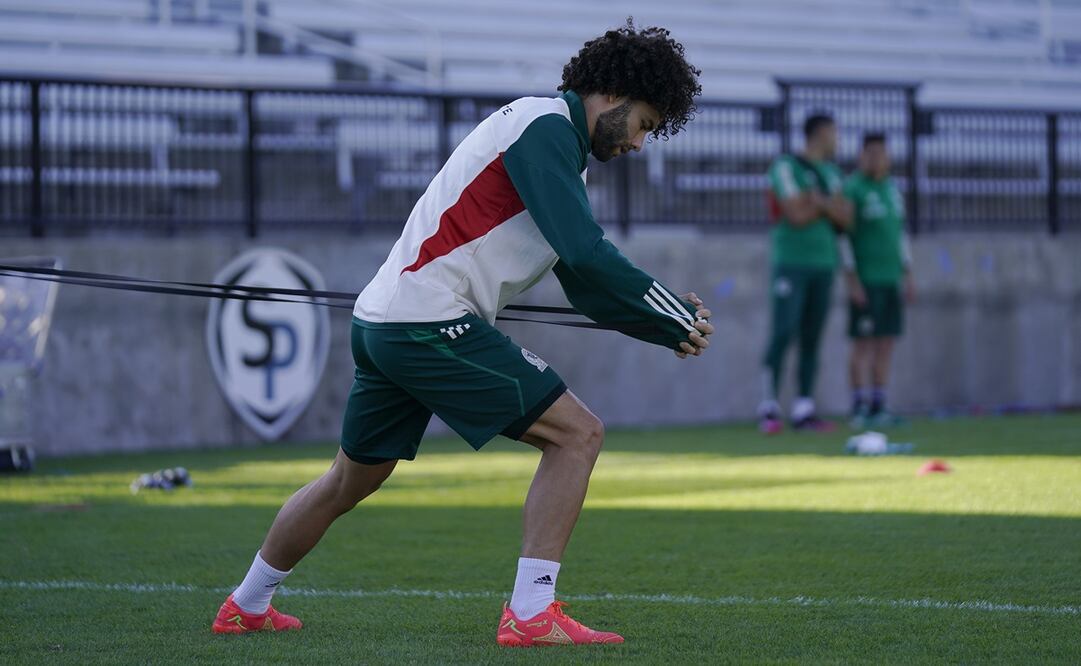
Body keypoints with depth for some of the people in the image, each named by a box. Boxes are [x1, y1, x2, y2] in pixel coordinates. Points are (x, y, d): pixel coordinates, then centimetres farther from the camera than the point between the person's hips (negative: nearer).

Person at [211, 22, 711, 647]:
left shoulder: (559, 150, 21)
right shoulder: (545, 125, -10)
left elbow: (590, 290, 20)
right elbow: (586, 254, -21)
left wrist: (673, 323, 9)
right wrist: (679, 318, -13)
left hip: (381, 324, 10)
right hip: (431, 321, -10)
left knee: (350, 481, 25)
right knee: (578, 433, -9)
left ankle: (246, 607, 40)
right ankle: (529, 614, -13)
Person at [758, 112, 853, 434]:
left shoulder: (832, 172, 16)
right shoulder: (786, 167, -7)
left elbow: (846, 218, 7)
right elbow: (798, 216, -15)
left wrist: (819, 201, -10)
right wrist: (831, 205, -2)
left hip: (823, 263, 7)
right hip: (791, 261, -7)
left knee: (811, 339, 5)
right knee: (782, 333, -12)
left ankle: (804, 410, 6)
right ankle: (769, 409, -9)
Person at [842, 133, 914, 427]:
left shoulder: (892, 189, 15)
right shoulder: (852, 189, -7)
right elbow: (842, 236, -10)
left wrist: (908, 276, 15)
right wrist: (852, 281, -15)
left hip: (892, 279, 7)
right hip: (865, 280, -7)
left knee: (886, 344, 5)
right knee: (863, 344, -7)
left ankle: (878, 407, 8)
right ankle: (860, 409, -6)